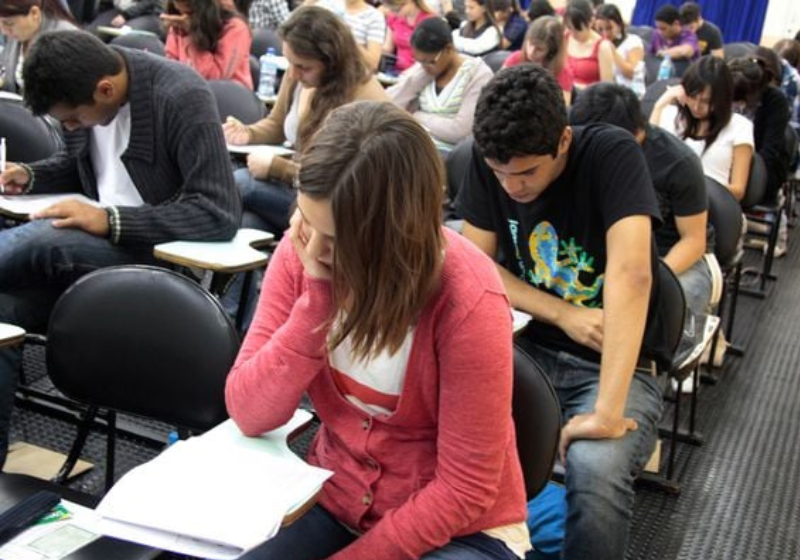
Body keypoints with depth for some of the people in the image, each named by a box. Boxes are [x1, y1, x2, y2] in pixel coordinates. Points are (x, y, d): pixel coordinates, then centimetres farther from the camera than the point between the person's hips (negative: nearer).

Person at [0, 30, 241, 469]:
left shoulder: (182, 98, -20)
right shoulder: (79, 90, 1)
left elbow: (220, 213, -24)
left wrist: (110, 220, -28)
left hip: (160, 252, -7)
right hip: (91, 244, 7)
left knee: (39, 242, -31)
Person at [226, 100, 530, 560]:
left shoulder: (468, 300, -25)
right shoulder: (301, 253, -11)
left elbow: (463, 492, -18)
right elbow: (250, 415, -15)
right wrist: (317, 297, -25)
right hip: (334, 498, 3)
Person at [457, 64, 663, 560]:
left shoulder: (612, 153, -19)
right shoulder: (490, 162, -5)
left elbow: (630, 274, -31)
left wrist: (607, 411, -38)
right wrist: (564, 315, -15)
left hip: (617, 362, -3)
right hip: (530, 346, 4)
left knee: (597, 470, -34)